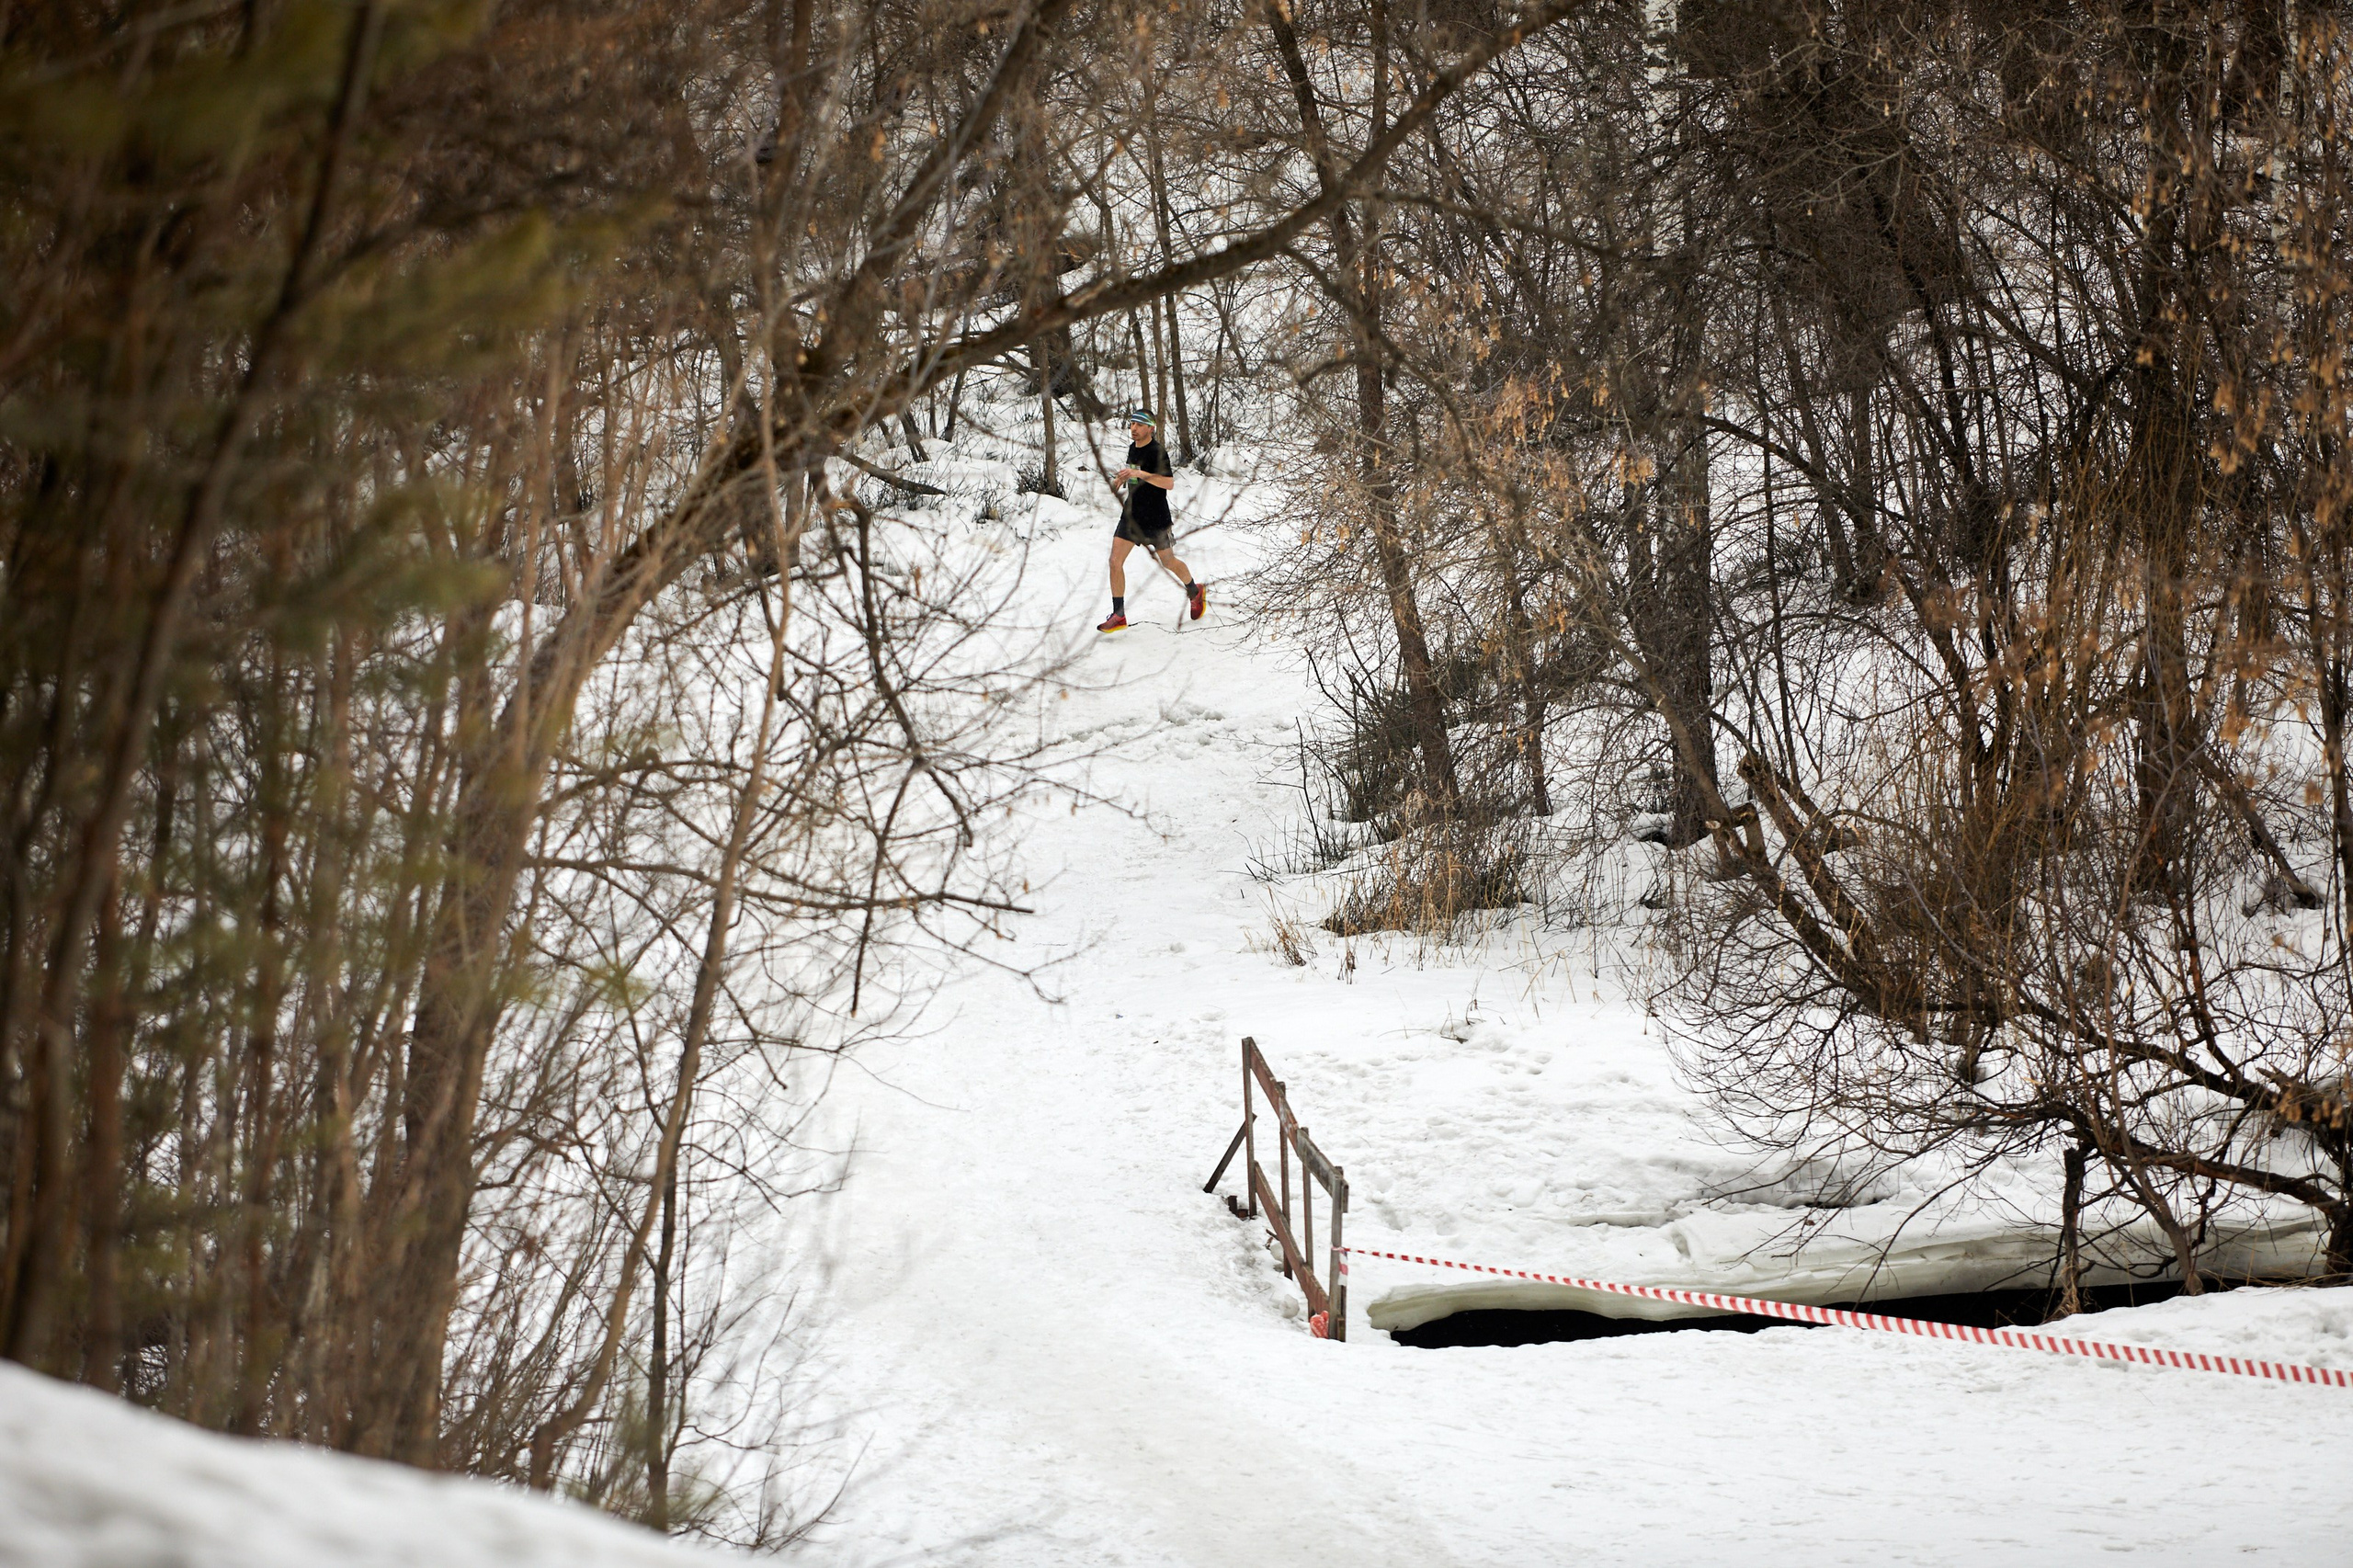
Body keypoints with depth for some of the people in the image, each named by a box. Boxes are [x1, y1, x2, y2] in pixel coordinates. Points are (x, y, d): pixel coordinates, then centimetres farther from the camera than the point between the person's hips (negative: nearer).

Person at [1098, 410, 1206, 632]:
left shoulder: (1157, 452, -17)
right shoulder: (1133, 448, 6)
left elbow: (1169, 483, -29)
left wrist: (1140, 474, -36)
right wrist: (1121, 480, 11)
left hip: (1156, 519, -6)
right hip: (1131, 515, 6)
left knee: (1168, 562, 12)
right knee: (1115, 561, -7)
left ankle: (1195, 593, 41)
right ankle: (1119, 616, -1)